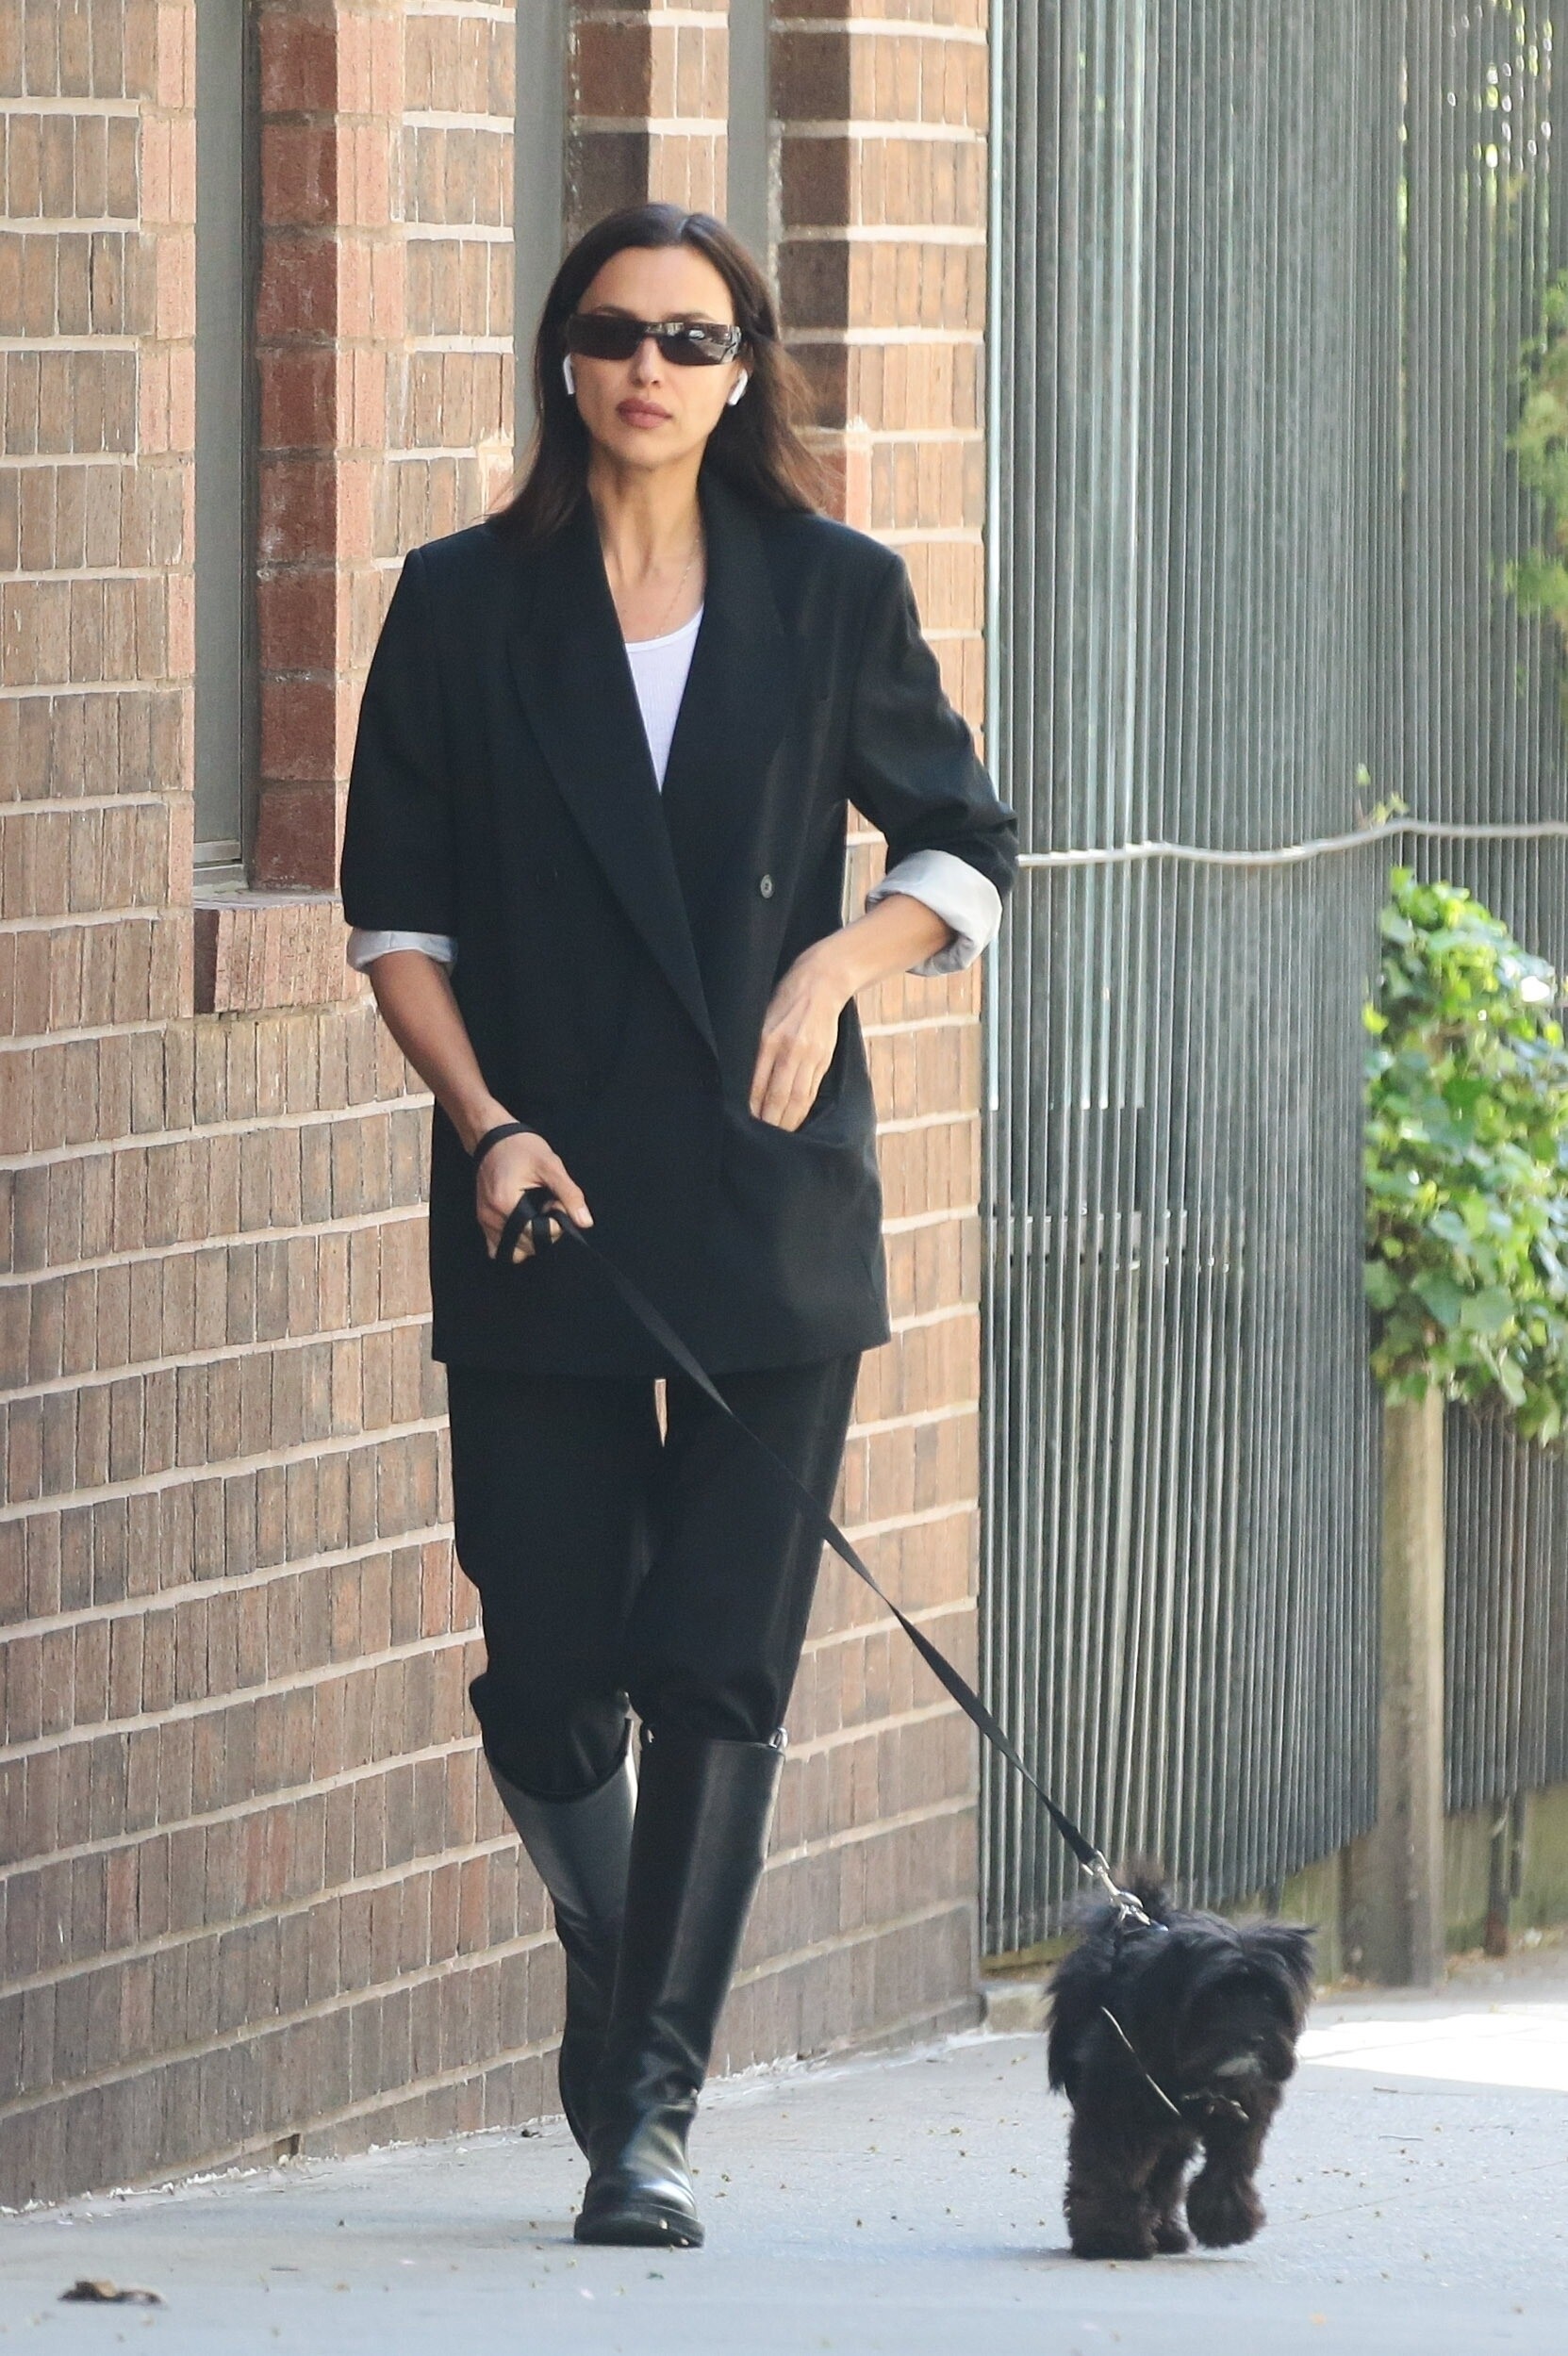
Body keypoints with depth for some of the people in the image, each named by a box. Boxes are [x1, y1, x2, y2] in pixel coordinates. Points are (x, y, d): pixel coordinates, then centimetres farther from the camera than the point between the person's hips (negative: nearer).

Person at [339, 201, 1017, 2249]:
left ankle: (649, 2111, -4)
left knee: (723, 1671, -7)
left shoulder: (835, 598, 5)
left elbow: (964, 845, 13)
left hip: (771, 1212, 0)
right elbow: (396, 909, 5)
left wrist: (842, 962, -6)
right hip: (543, 1213, 0)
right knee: (548, 1675, 0)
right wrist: (486, 1123, -8)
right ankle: (624, 1995, 27)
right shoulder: (465, 607, 4)